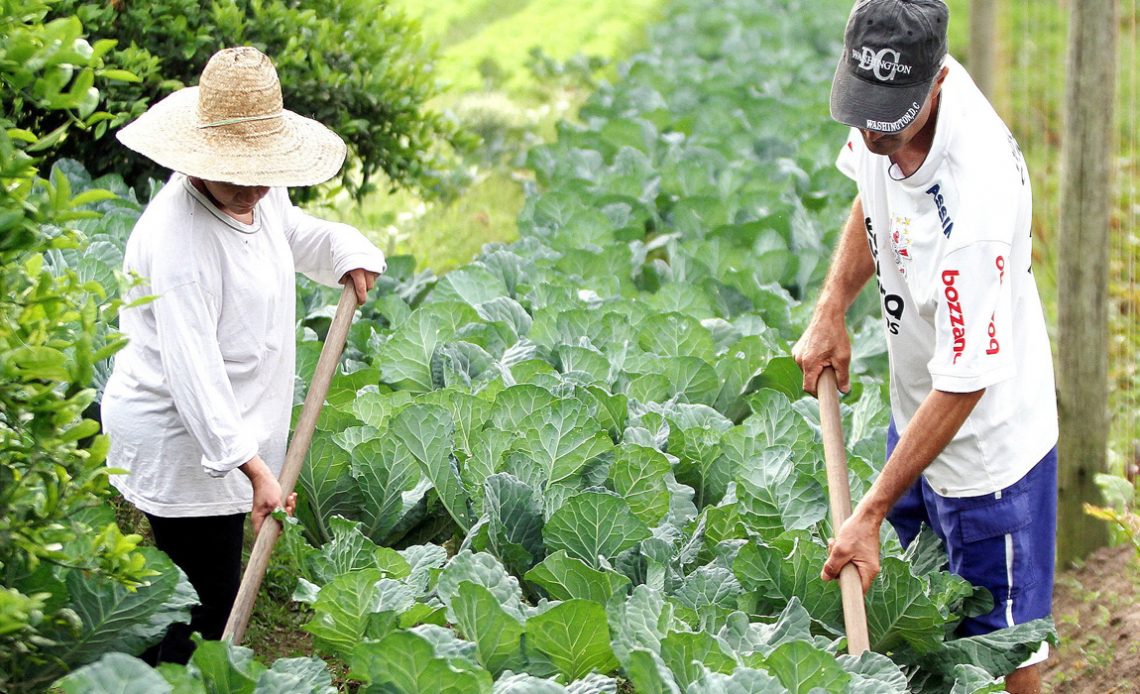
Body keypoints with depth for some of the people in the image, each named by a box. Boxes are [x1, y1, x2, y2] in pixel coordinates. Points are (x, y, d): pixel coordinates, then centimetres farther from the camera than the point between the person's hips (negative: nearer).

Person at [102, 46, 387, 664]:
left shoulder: (259, 194, 2)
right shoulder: (179, 238, -27)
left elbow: (291, 231, 29)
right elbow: (191, 366, -33)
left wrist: (347, 253, 9)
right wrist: (252, 465, -37)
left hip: (231, 430, 9)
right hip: (180, 445, -9)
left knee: (201, 594, 19)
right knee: (203, 609, -6)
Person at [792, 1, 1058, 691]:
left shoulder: (975, 203, -39)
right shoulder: (898, 93, -15)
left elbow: (962, 386, -30)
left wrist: (872, 512, -25)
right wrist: (832, 310, -1)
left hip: (986, 444, -8)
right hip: (914, 409, 8)